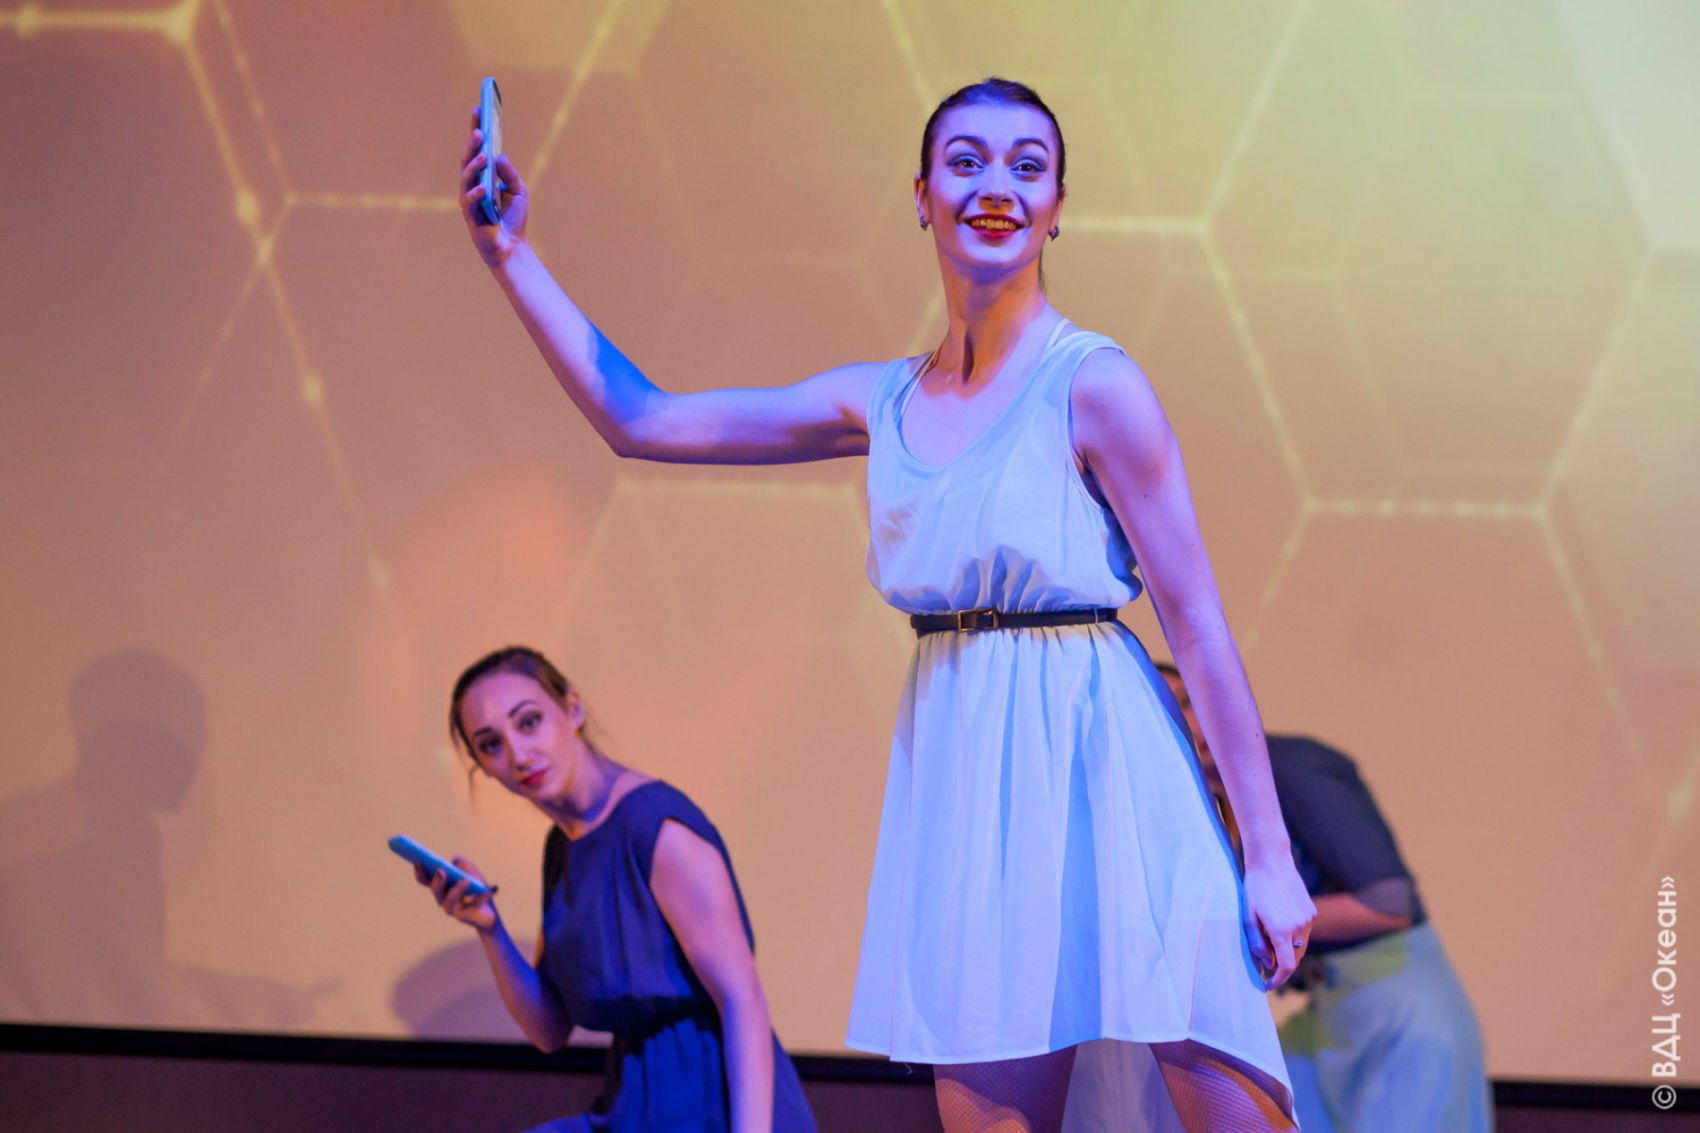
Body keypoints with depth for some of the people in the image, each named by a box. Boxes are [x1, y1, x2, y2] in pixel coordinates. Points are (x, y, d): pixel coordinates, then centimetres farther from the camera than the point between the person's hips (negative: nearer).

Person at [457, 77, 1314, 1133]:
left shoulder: (1093, 385, -6)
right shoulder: (883, 402, 11)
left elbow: (1202, 626, -7)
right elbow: (641, 419, 18)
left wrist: (1270, 852, -10)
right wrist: (513, 259, 13)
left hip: (1096, 764, -5)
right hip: (960, 775, 5)